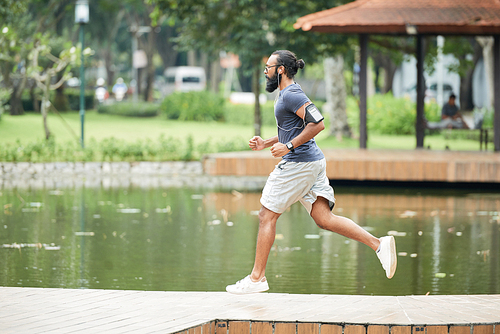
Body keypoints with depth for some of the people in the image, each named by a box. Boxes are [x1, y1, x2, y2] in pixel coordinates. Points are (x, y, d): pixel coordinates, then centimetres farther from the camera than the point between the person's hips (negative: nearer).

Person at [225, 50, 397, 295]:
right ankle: (379, 244, -7)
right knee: (324, 219, 2)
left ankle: (257, 277, 4)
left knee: (267, 216, -1)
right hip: (312, 162, 10)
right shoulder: (286, 94, 19)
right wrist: (266, 143, 20)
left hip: (299, 163, -10)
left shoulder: (291, 95, -13)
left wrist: (288, 147, -21)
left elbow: (317, 124, -23)